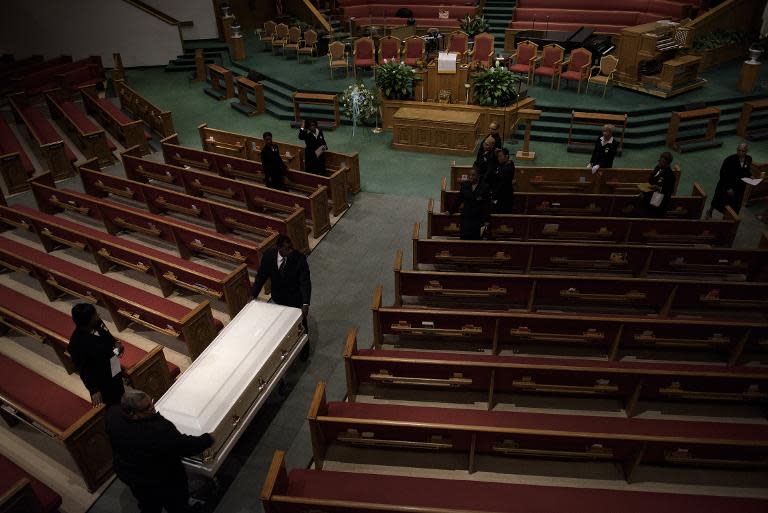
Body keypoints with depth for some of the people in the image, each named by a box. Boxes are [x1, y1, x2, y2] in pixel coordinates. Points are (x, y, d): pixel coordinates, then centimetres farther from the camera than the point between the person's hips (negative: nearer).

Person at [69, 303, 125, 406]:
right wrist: (94, 390, -18)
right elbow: (83, 370, -23)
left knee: (121, 395, 30)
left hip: (115, 370, 7)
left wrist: (116, 342, -13)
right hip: (102, 381, -7)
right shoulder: (77, 344, -34)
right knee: (113, 404, 17)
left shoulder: (97, 322, -16)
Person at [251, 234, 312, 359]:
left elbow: (305, 282, -30)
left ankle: (304, 348, 41)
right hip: (279, 297, 3)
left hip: (296, 297, -3)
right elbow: (261, 276, -9)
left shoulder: (299, 258, -30)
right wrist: (253, 295, -16)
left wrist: (305, 304, -40)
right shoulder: (269, 255, -21)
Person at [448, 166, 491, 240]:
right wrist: (450, 211, 17)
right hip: (466, 218, 2)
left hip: (478, 219, -2)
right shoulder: (464, 185, 4)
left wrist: (486, 221, -6)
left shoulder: (485, 187, -5)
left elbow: (487, 205, -4)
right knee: (464, 239, -2)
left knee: (476, 239, 2)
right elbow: (458, 200, 14)